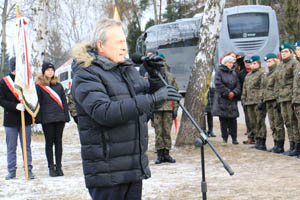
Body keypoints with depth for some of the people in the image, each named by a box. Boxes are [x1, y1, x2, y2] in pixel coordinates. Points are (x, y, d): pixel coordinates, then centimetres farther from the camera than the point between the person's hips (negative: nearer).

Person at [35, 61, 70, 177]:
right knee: (49, 142, 2)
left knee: (58, 141, 5)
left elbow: (64, 101, 13)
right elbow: (37, 102, -1)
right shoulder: (39, 86, 2)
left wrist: (66, 115, 6)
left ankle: (58, 166, 11)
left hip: (59, 117, 3)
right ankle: (51, 167, 8)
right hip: (47, 119, -3)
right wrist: (38, 118, -8)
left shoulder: (58, 85, 13)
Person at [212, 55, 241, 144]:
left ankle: (234, 138, 5)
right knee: (223, 120, -1)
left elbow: (238, 85, 9)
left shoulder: (234, 73, 13)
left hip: (232, 100, 4)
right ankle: (224, 138, 5)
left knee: (233, 119, 1)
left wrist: (233, 92, -11)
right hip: (222, 99, -4)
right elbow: (218, 84, -12)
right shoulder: (219, 71, -1)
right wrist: (227, 93, -13)